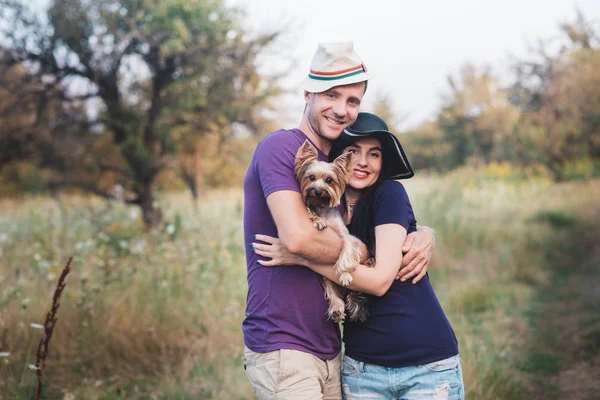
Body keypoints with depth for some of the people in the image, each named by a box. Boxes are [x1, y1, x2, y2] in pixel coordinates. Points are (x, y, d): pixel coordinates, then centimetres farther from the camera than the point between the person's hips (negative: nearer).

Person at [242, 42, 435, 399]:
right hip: (283, 348, -8)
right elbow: (297, 237, -24)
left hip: (329, 351, 8)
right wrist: (360, 253, -8)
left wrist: (424, 236, -1)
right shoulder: (280, 147, -10)